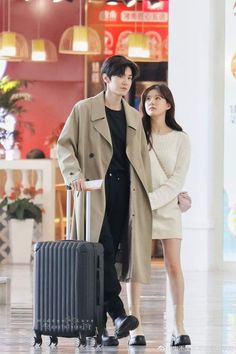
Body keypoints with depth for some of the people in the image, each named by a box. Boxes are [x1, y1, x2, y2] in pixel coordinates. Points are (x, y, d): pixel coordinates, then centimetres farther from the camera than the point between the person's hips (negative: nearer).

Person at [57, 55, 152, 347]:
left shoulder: (134, 117, 18)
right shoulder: (84, 110, 4)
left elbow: (142, 156, 18)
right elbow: (64, 144, 0)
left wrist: (147, 193, 9)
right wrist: (73, 172, -17)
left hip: (124, 193, 4)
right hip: (96, 192, -4)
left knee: (109, 257, 2)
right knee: (104, 250, -17)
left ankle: (98, 325, 5)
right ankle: (118, 314, -22)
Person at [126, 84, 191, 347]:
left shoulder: (180, 139, 5)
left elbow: (177, 180, -1)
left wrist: (151, 200, -13)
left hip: (167, 205, 0)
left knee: (173, 266, -6)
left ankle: (178, 328, -4)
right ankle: (136, 327, -2)